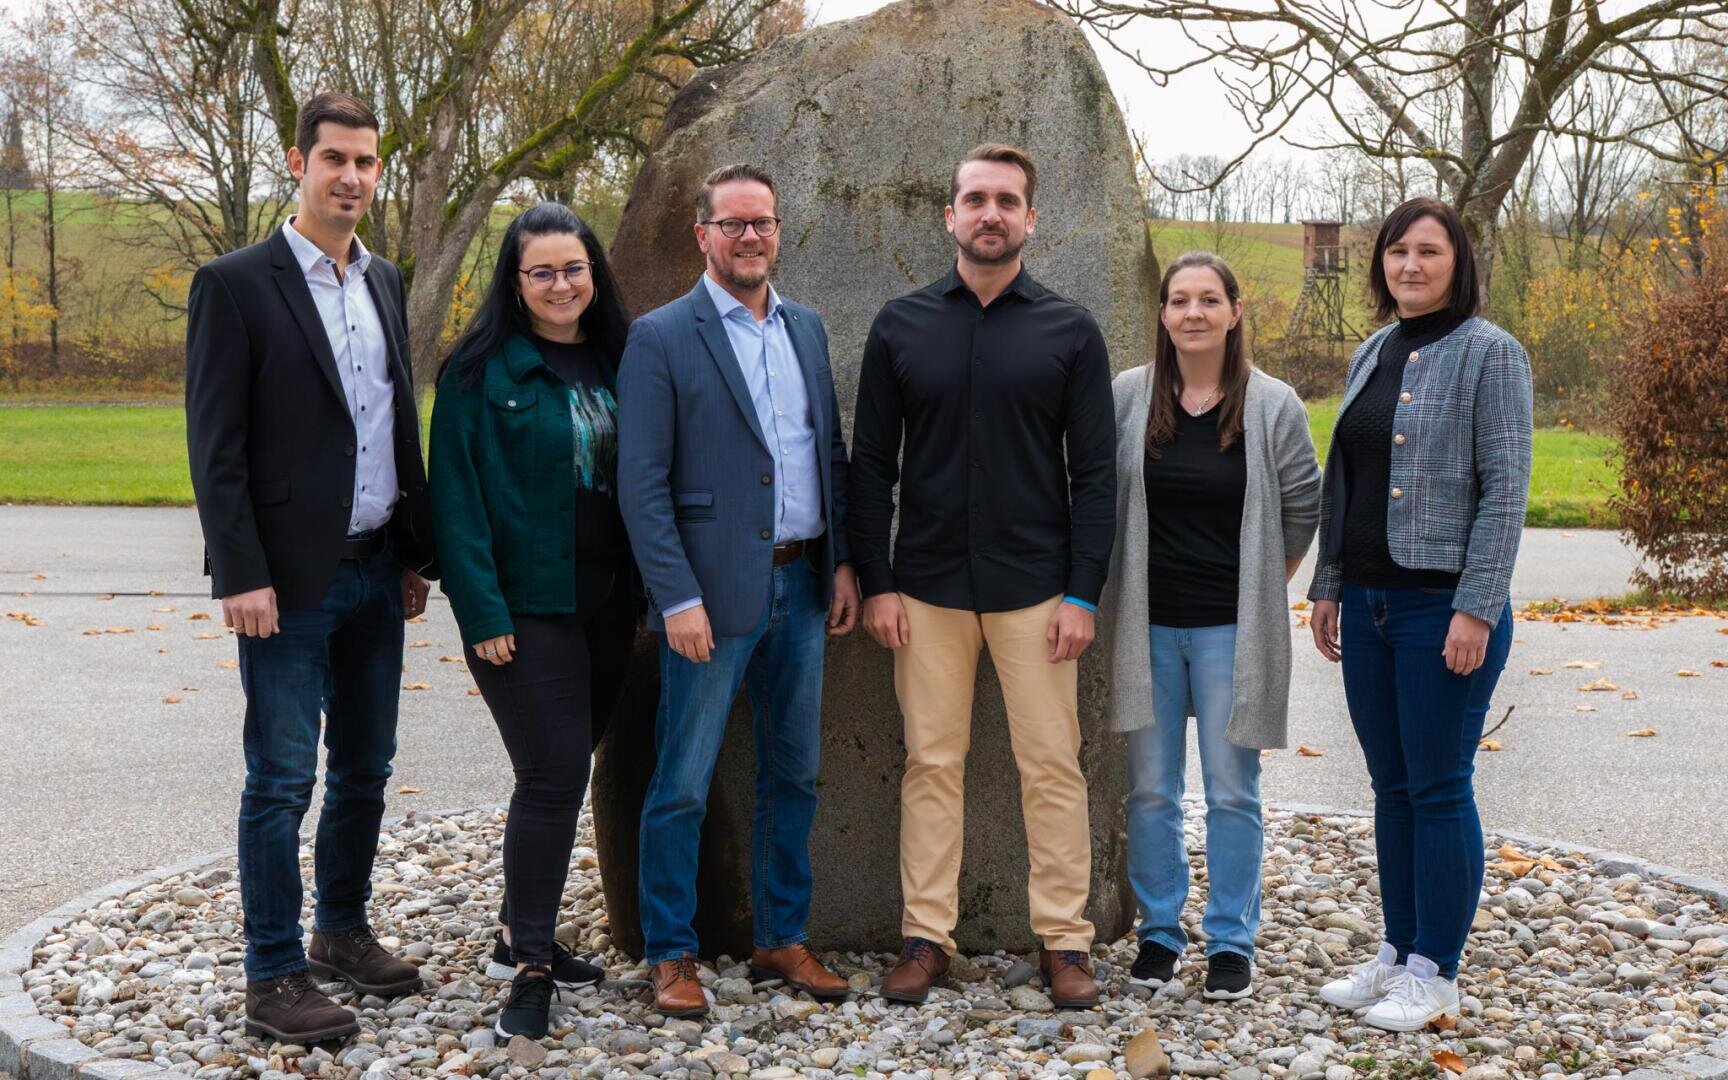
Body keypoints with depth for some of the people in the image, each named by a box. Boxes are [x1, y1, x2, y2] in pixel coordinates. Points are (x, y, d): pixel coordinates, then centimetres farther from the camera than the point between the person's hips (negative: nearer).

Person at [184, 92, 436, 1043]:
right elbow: (216, 446, -11)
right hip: (289, 576, -6)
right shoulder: (235, 284, -7)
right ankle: (273, 979, 9)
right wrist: (242, 576, -16)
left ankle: (342, 932, 30)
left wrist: (416, 554, 12)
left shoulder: (384, 283, 12)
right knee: (281, 783, -1)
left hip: (375, 572, 6)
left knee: (364, 769, 15)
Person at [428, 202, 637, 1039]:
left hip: (605, 602, 6)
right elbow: (457, 494, -9)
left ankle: (522, 937, 26)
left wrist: (642, 589, 8)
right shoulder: (482, 370, -6)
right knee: (554, 772, -9)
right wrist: (482, 608, -15)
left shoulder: (614, 361, 10)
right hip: (524, 606, -6)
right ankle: (527, 962, 2)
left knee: (563, 771, 12)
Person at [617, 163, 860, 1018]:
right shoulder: (661, 337, -6)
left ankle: (781, 938, 25)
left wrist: (843, 562, 8)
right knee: (682, 785, 1)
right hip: (713, 590, -6)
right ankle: (670, 955, 14)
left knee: (792, 776, 13)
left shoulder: (806, 329, 12)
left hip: (800, 585, 6)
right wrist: (678, 598, -16)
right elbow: (643, 485, -10)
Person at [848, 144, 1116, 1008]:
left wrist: (1084, 593, -6)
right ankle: (926, 937, 15)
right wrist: (876, 583, -1)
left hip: (1035, 584, -1)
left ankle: (1063, 939, 13)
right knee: (932, 763, 6)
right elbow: (871, 464, 5)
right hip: (927, 584, 1)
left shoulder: (1069, 330, 2)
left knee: (1052, 763, 3)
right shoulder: (900, 326, 5)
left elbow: (1095, 472, 0)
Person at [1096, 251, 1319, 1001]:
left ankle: (1232, 941, 16)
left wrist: (1263, 585, 8)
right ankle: (1158, 931, 22)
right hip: (1148, 625, 1)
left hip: (1232, 628, -1)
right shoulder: (1127, 398, -1)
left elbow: (1304, 508, 7)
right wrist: (1113, 590, 7)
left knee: (1232, 791, 4)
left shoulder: (1273, 406, -2)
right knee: (1150, 789, 9)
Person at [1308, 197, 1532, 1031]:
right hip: (1369, 603, 7)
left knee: (1438, 790, 0)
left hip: (1444, 606, -7)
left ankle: (1435, 974, 10)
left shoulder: (1489, 354, -7)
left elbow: (1505, 489, -12)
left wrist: (1477, 608, -17)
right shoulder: (1372, 354, 13)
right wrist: (1329, 585, 13)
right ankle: (1397, 953, 24)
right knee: (1390, 788, 13)